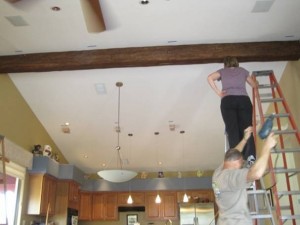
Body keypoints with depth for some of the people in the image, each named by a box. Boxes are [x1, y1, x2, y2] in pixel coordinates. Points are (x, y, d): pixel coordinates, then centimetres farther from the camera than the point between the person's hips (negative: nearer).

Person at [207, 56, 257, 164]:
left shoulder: (223, 71, 22)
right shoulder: (243, 70, 26)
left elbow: (210, 78, 3)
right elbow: (254, 85, 37)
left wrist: (218, 92, 6)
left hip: (228, 101, -1)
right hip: (244, 100, 1)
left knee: (232, 129, -10)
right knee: (246, 128, -8)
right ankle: (251, 155, -28)